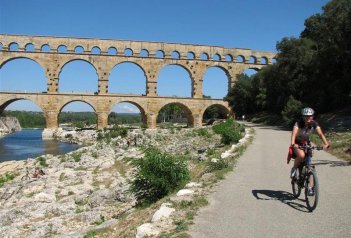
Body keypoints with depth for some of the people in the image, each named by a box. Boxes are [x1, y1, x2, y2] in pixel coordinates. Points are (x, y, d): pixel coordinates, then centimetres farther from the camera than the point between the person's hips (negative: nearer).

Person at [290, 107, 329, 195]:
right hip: (297, 144, -3)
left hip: (306, 143, 3)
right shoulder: (298, 123, -26)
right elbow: (294, 133, -42)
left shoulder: (314, 124, -16)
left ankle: (311, 187, 2)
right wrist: (293, 143, -61)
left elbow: (320, 133, -28)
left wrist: (326, 143, -46)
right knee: (301, 155, -36)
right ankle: (294, 168, -7)